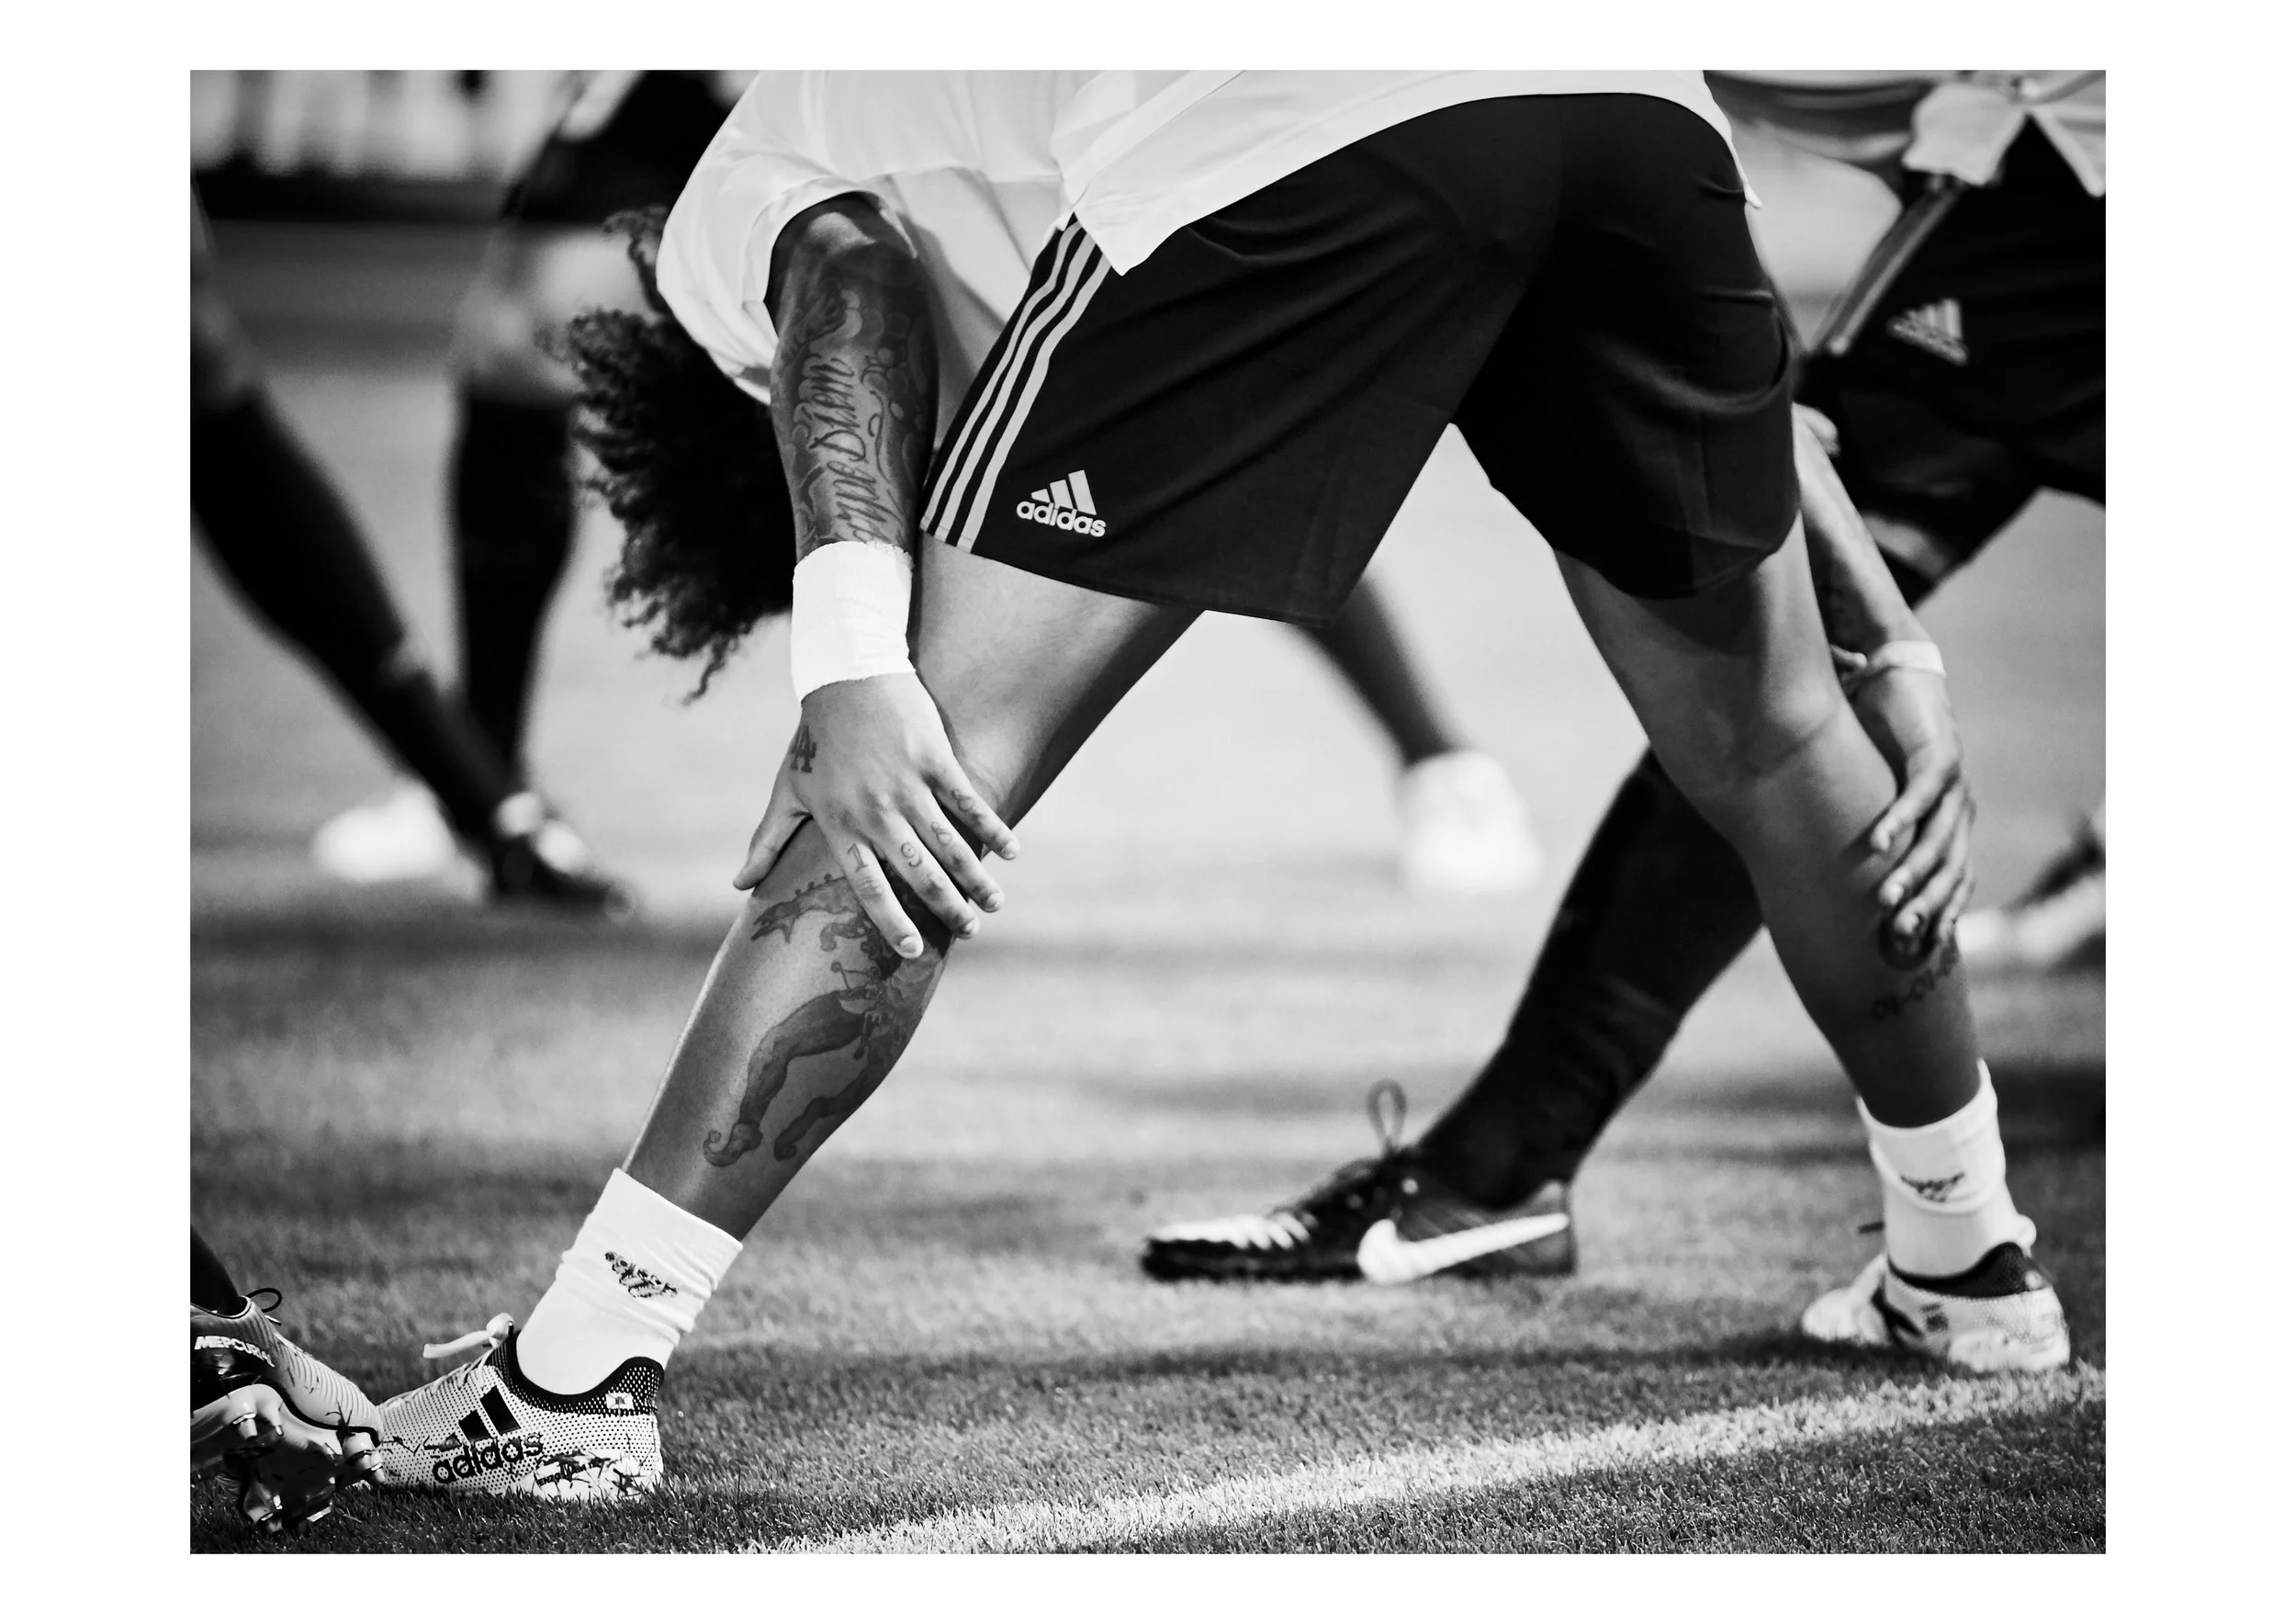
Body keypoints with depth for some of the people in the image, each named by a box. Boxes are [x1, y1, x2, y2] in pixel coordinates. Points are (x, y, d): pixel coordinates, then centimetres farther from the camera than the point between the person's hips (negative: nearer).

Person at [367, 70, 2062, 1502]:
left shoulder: (733, 206, 29)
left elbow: (842, 284, 0)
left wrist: (851, 663, -12)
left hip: (1290, 151, -6)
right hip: (1638, 98, 6)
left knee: (930, 776, 1)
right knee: (1769, 736, 26)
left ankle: (570, 1385, 0)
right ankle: (1973, 1269, 43)